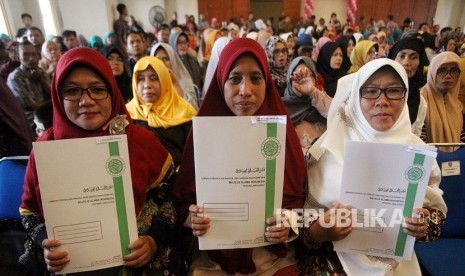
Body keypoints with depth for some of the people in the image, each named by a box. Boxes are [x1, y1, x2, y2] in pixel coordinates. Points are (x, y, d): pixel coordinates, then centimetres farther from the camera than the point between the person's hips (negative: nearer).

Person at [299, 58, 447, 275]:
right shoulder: (331, 146, -8)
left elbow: (436, 208, 11)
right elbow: (304, 210, -5)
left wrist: (425, 225, -10)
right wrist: (317, 231, -25)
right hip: (333, 258, -3)